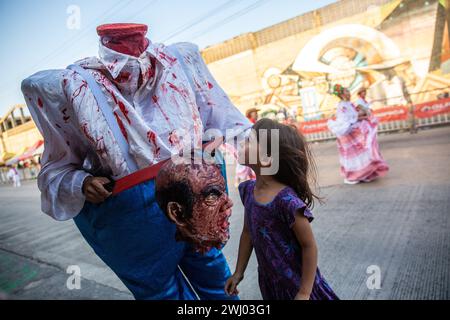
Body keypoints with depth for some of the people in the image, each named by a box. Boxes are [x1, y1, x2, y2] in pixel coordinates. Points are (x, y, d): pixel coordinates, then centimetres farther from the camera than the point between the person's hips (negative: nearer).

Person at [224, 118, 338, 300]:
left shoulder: (286, 200, -29)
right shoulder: (248, 190, -8)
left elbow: (309, 246, -20)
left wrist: (304, 293, -14)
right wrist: (238, 272, 9)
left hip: (295, 285, -6)